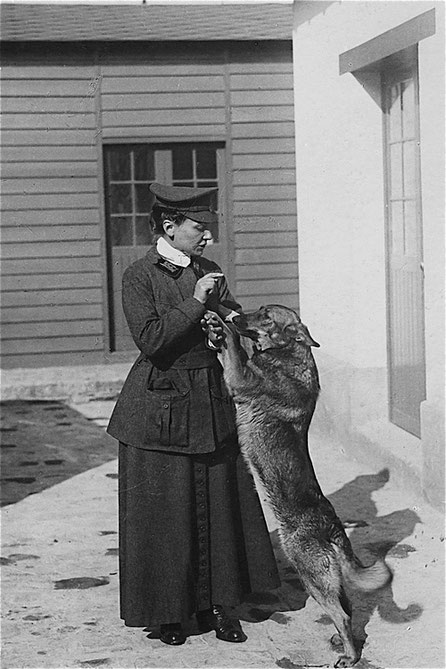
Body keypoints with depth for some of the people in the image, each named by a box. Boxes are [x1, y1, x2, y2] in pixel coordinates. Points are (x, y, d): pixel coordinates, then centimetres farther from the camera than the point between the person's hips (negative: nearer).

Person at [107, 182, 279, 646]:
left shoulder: (208, 272, 8)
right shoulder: (138, 277, -9)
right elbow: (150, 339, -19)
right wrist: (195, 303, -21)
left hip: (211, 403, 6)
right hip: (159, 408, -6)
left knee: (219, 505, 8)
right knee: (163, 514, 2)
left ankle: (214, 604, 20)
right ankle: (167, 612, 16)